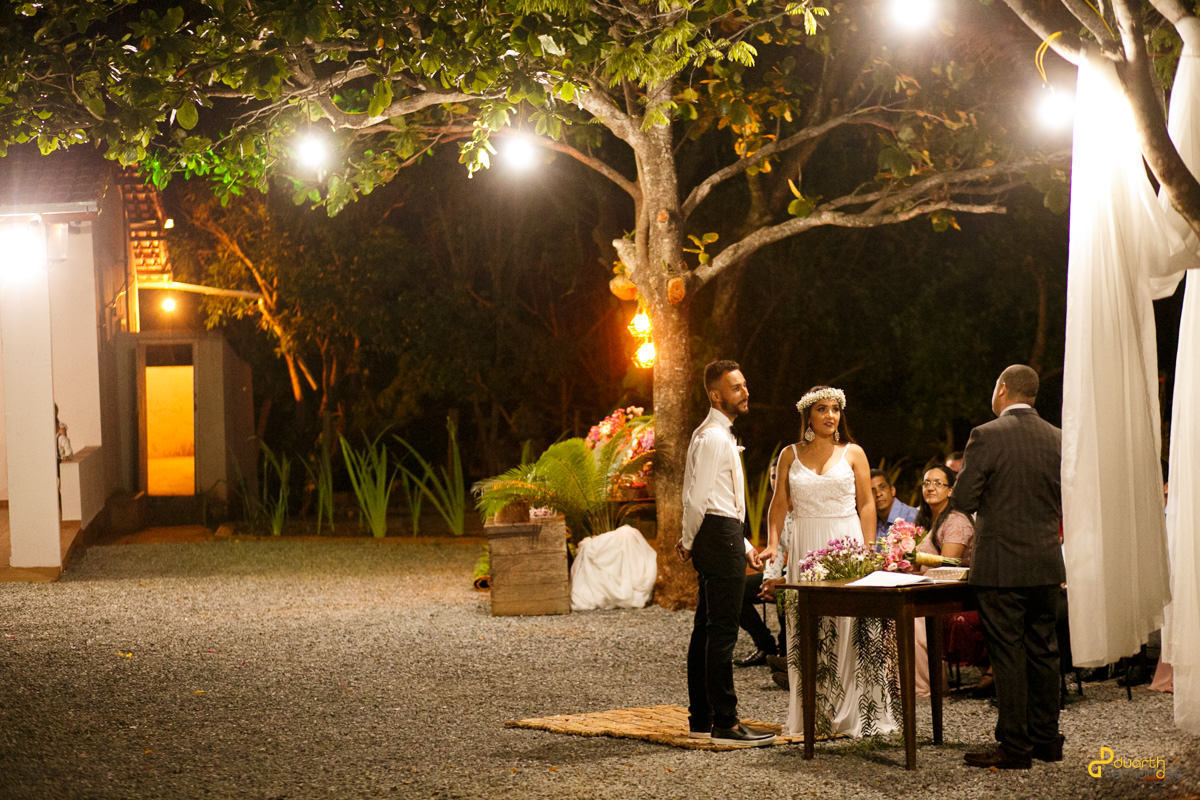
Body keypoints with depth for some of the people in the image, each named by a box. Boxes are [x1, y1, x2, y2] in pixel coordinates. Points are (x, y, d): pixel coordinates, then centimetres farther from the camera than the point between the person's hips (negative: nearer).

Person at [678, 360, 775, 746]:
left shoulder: (719, 435, 20)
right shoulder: (714, 437, -14)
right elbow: (696, 499, -18)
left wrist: (744, 546, 22)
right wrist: (689, 542, -3)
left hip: (720, 539, 11)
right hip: (721, 537, -11)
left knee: (707, 629, 13)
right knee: (722, 632, -10)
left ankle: (700, 719, 19)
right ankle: (725, 724, -9)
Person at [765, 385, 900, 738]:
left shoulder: (853, 454, 6)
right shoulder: (790, 455, 10)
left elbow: (866, 504, 4)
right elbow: (780, 503, 11)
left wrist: (868, 551, -5)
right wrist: (772, 543, -3)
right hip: (806, 550, 2)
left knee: (850, 630, -5)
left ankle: (853, 715, -1)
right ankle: (814, 717, 5)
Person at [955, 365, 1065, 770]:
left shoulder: (986, 436, -11)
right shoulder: (1057, 439, 4)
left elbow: (963, 499, -11)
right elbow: (1065, 503, 8)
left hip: (1001, 565, -5)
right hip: (1047, 563, 5)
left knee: (1007, 654, -2)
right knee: (1043, 652, 13)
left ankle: (1014, 747, 0)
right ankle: (1046, 740, 19)